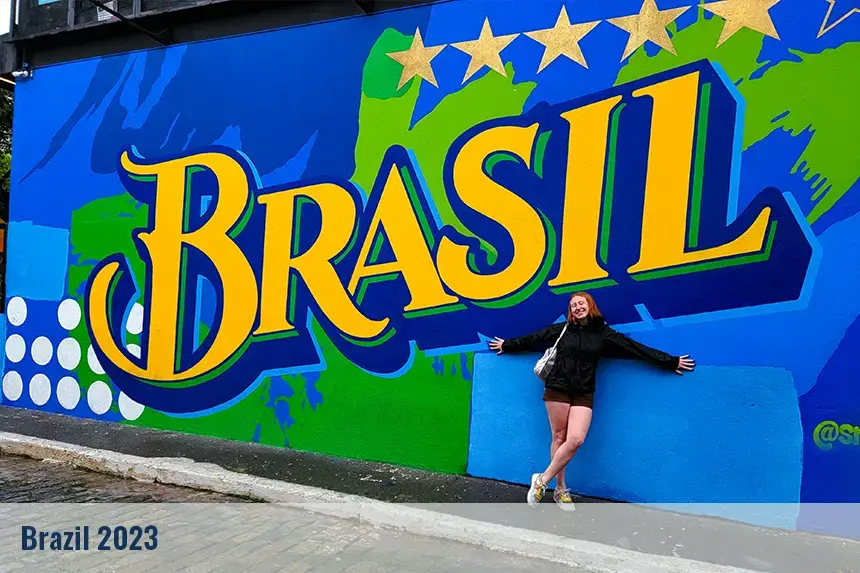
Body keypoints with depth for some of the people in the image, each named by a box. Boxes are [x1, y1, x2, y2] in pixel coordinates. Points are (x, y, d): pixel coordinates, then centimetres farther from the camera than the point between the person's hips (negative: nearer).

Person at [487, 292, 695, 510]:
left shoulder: (603, 333, 4)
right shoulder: (561, 329, 4)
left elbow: (636, 348, 5)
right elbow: (532, 339, 14)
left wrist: (671, 362, 6)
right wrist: (506, 345, 24)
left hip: (583, 394, 1)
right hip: (557, 389, -1)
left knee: (575, 440, -14)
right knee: (559, 438, 2)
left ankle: (542, 480, 1)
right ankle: (560, 489, 15)